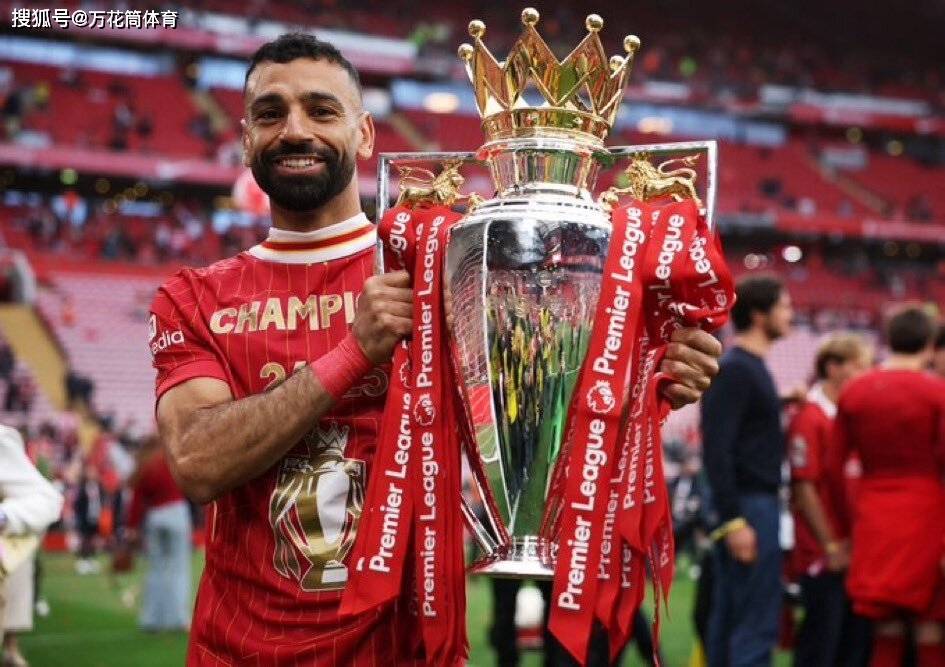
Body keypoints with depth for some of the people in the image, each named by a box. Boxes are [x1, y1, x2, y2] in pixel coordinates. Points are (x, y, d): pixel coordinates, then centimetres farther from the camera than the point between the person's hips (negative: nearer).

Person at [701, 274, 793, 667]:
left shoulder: (751, 367, 16)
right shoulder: (734, 370, -13)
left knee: (728, 618, 11)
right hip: (749, 506, -10)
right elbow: (716, 450, -20)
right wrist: (734, 520, -22)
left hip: (756, 503, 10)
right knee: (757, 623, -8)